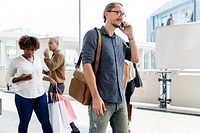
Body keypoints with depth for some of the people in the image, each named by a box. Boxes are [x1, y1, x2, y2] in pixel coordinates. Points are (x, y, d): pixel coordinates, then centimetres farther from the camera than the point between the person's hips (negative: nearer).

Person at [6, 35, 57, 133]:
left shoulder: (38, 59, 8)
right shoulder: (15, 61, -7)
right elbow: (8, 78, -2)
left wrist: (50, 79, 8)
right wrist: (21, 78, -19)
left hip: (40, 95, 4)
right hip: (23, 97, -4)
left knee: (45, 121, 9)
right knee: (24, 123, 11)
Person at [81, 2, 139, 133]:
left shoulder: (120, 40, 14)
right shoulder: (93, 35, -5)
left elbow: (136, 59, 11)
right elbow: (87, 65, -13)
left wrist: (130, 35, 4)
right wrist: (96, 97, -18)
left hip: (121, 100, 6)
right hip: (102, 100, -6)